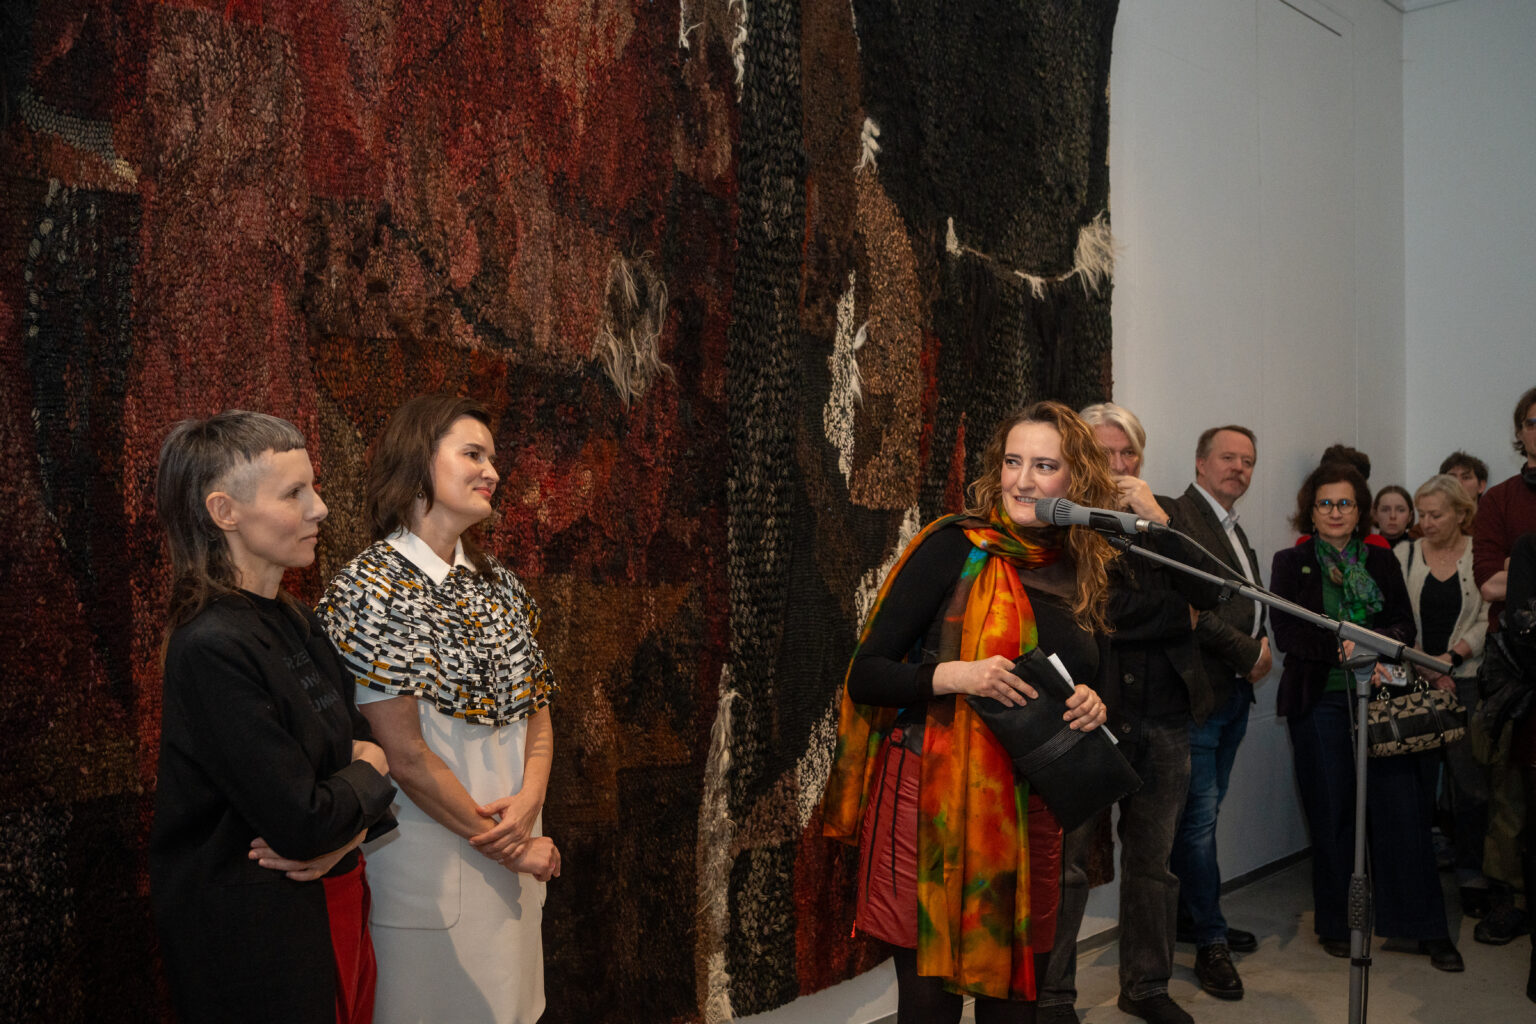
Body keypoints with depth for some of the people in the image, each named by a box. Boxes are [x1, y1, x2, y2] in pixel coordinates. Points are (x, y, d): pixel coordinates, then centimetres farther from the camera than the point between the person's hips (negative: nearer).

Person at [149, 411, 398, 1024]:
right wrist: (368, 775, -7)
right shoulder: (212, 647, -24)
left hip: (334, 904, 8)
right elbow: (302, 823, -26)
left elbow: (363, 742, 7)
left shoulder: (294, 622, 4)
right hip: (253, 934, -8)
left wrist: (349, 829, -13)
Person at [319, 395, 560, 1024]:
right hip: (428, 857, -6)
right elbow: (405, 754, -17)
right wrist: (504, 846, -11)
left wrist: (529, 800, -9)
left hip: (513, 859, 7)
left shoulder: (496, 583, 8)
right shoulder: (369, 589, -14)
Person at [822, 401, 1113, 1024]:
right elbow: (865, 674, -8)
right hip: (933, 802, -5)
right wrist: (953, 675, -23)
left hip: (1030, 810, 5)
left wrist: (1091, 705, 0)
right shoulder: (956, 548, -6)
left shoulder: (1086, 573, 10)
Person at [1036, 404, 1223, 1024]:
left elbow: (1208, 594, -2)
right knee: (1067, 860, 1)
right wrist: (1174, 613, -8)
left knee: (1153, 859, 15)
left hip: (1163, 716, 5)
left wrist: (1157, 522, -11)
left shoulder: (1165, 514, 10)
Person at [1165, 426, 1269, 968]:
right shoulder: (1176, 517, -12)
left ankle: (1192, 919, 27)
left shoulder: (1234, 531, 20)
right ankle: (1210, 934, 10)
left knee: (1204, 812, 16)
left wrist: (1260, 648, 5)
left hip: (1234, 692, 9)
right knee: (1200, 815, -1)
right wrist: (1248, 654, -13)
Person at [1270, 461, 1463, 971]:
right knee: (1331, 813, 3)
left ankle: (1417, 925, 10)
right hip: (1320, 701, -2)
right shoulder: (1290, 563, 4)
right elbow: (1287, 633, -6)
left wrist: (1382, 644, -15)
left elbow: (1404, 623, 7)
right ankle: (1337, 924, 17)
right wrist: (1342, 647, -20)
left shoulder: (1382, 561, 13)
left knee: (1402, 807, -3)